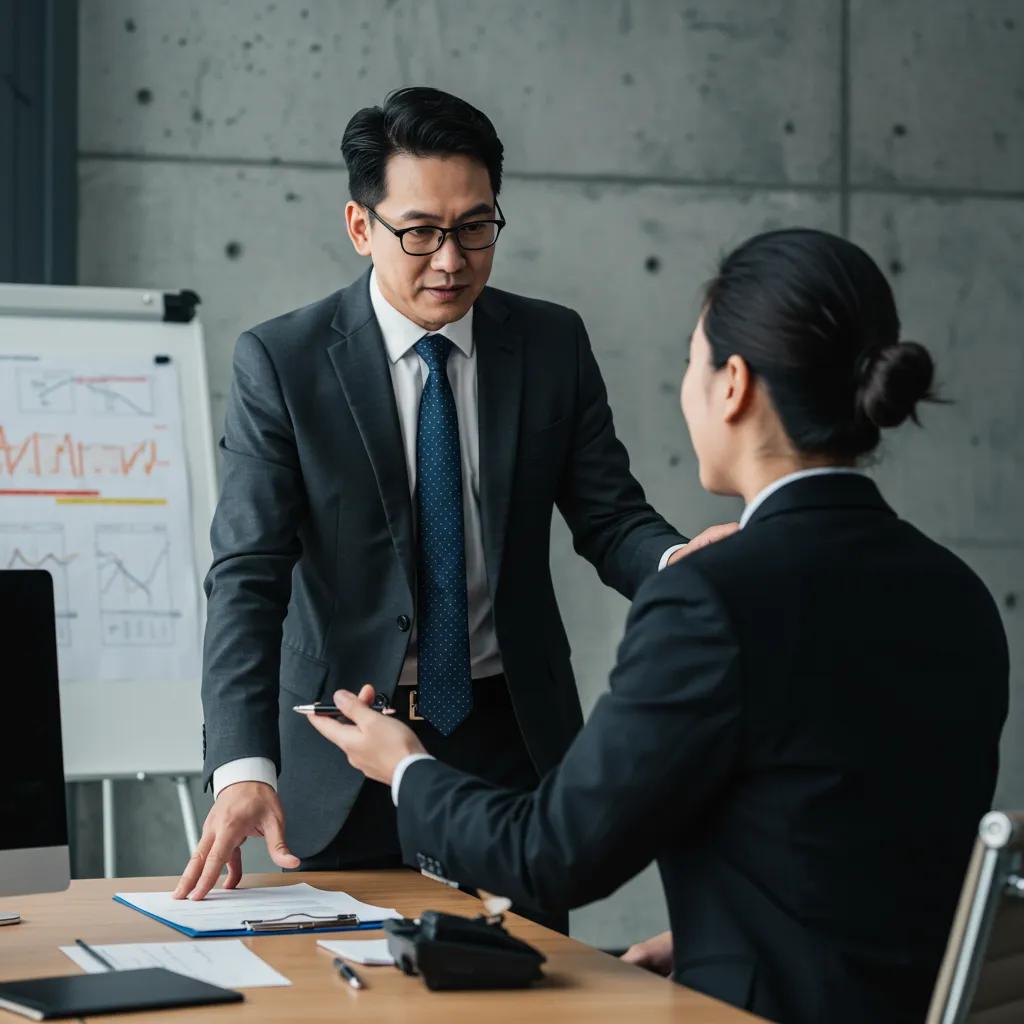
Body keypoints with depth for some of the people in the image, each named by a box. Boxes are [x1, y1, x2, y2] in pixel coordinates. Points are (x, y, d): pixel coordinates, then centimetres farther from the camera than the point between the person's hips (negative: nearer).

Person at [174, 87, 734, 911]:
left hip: (513, 741, 2)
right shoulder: (281, 361, -8)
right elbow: (248, 575, -13)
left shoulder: (553, 344, 1)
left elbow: (610, 517, 1)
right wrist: (243, 769, -27)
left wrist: (676, 562, -24)